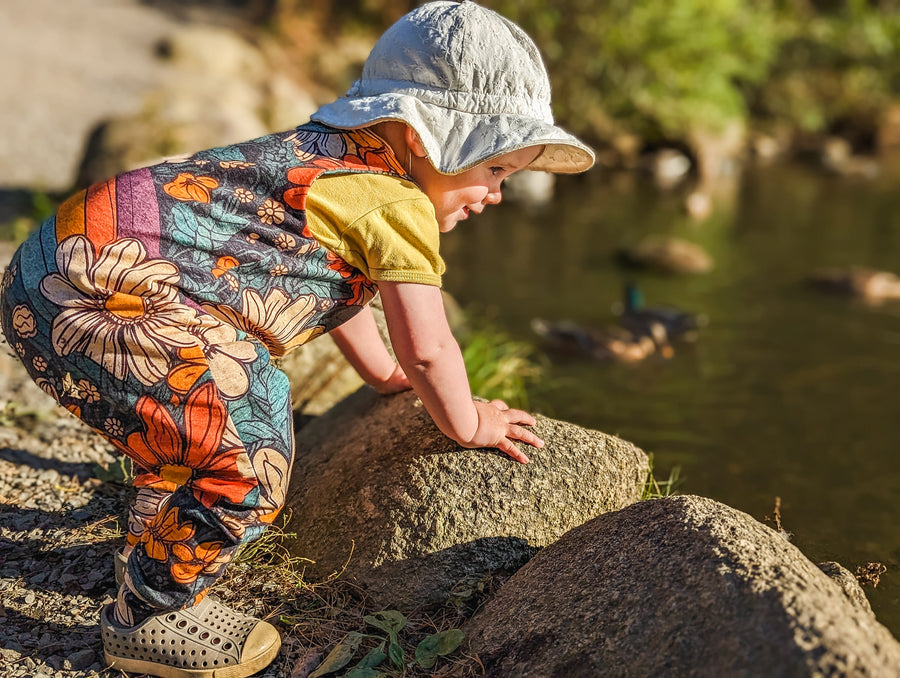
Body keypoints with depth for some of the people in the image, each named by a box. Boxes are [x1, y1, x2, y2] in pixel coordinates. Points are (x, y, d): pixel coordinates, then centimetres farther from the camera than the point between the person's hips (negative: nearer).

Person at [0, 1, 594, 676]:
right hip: (82, 303, -11)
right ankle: (147, 620, 9)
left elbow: (330, 281, 34)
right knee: (249, 453, -12)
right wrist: (468, 424, 11)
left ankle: (151, 559, 49)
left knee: (207, 416, 31)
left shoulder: (342, 157, 18)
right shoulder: (398, 202, -13)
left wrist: (385, 375, 43)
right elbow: (427, 348, -7)